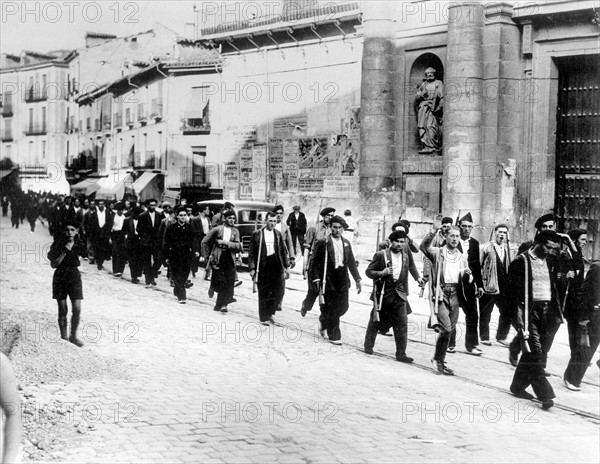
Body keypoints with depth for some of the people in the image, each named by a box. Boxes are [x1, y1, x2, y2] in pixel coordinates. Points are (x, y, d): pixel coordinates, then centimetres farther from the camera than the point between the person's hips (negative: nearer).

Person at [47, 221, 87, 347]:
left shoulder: (78, 244, -1)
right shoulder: (58, 244, -9)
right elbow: (53, 264, -14)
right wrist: (65, 251, -23)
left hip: (74, 277, 2)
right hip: (60, 278, -2)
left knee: (77, 309, -6)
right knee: (62, 311, 3)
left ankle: (73, 336, 11)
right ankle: (63, 337, 17)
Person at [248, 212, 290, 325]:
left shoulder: (278, 234, 10)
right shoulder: (257, 234, 0)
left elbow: (284, 251, 14)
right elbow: (251, 253, 0)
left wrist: (286, 266, 9)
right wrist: (252, 268, -5)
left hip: (277, 266, 3)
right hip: (262, 266, -3)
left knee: (279, 291, -4)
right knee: (264, 293, 1)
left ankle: (270, 312, 16)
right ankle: (264, 317, 12)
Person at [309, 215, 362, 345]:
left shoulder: (346, 243, 9)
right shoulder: (323, 242, -7)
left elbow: (351, 262, 12)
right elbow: (315, 262, -6)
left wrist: (357, 279, 7)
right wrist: (316, 279, -13)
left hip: (343, 281, 5)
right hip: (328, 280, -5)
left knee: (343, 307, 8)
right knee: (331, 309, 0)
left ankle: (324, 320, 34)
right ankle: (334, 336, 13)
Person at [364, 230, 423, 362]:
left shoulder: (406, 253, 3)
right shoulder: (381, 255, -9)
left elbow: (411, 266, 23)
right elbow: (369, 271, -5)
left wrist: (417, 277, 9)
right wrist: (382, 273, -21)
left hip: (399, 293, 3)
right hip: (383, 293, -3)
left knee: (402, 323, -5)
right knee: (375, 320, 10)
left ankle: (401, 354, -1)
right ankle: (368, 346, 30)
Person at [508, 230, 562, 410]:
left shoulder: (550, 262, 13)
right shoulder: (521, 262, -5)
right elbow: (514, 292, -8)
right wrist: (518, 319, -14)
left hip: (547, 310, 6)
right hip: (530, 311, -6)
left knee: (540, 353, 9)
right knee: (535, 352, -10)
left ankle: (518, 386, 23)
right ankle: (545, 394, -10)